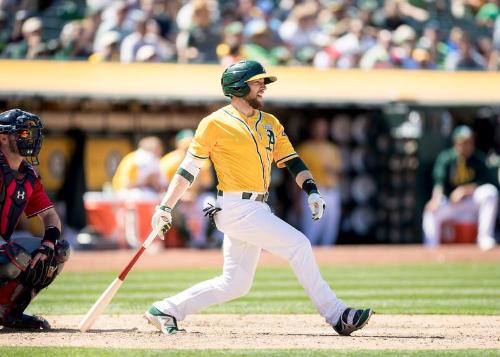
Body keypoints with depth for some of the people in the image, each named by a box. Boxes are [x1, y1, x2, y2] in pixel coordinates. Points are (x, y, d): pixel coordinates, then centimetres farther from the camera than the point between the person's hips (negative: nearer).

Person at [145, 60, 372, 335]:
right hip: (235, 209, -8)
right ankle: (336, 315, -13)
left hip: (257, 210, 8)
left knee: (235, 284, 8)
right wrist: (165, 208, -7)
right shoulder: (215, 123, -5)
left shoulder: (270, 123, 16)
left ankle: (165, 311, 17)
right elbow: (188, 170, -3)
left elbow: (292, 162, 12)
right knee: (298, 244, -16)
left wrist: (311, 190, -5)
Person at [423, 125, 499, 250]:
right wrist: (436, 197, -44)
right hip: (451, 204, 0)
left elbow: (487, 182, -16)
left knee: (490, 191, -28)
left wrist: (465, 189, -29)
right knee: (431, 211, -28)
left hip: (473, 201, 0)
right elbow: (439, 181, -23)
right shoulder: (446, 158, -7)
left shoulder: (479, 158, -6)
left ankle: (485, 237, -26)